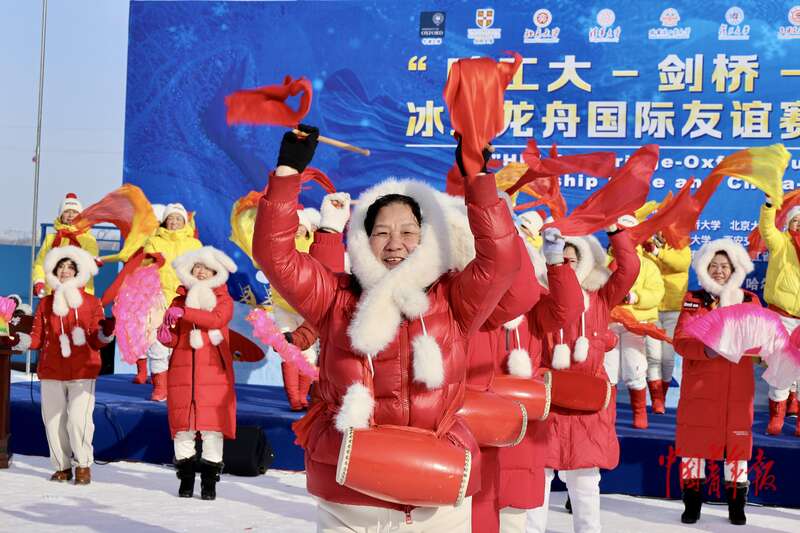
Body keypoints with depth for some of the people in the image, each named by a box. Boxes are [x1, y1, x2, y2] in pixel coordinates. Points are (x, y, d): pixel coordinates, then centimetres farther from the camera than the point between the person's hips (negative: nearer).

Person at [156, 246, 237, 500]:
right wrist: (165, 335, -14)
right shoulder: (179, 300, 15)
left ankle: (209, 481, 5)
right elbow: (171, 338, 9)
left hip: (214, 371, -2)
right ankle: (186, 478, 14)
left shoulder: (223, 299, 8)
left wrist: (184, 313, -19)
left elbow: (216, 319, -15)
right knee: (182, 425, 2)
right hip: (182, 370, 2)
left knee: (212, 424, -4)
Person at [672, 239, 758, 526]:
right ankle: (692, 503, 16)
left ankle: (737, 505, 18)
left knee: (737, 442, 6)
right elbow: (680, 341, -7)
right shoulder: (693, 300, 3)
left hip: (738, 389, 1)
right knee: (695, 440, 4)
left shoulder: (750, 300, 6)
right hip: (699, 387, -1)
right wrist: (705, 349, -26)